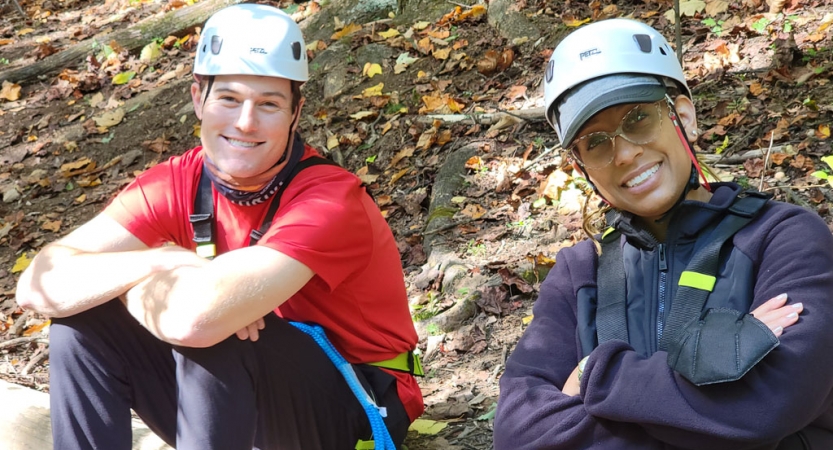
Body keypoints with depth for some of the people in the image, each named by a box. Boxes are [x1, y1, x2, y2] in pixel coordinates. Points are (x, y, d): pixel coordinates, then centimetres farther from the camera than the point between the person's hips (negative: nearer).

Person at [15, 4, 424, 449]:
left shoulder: (330, 200, -27)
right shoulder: (176, 186, -8)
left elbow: (194, 316, -41)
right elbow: (39, 285, -16)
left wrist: (130, 285, -18)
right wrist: (155, 262, -31)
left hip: (357, 410, -6)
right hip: (245, 401, 6)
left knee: (209, 337, -32)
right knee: (81, 321, -9)